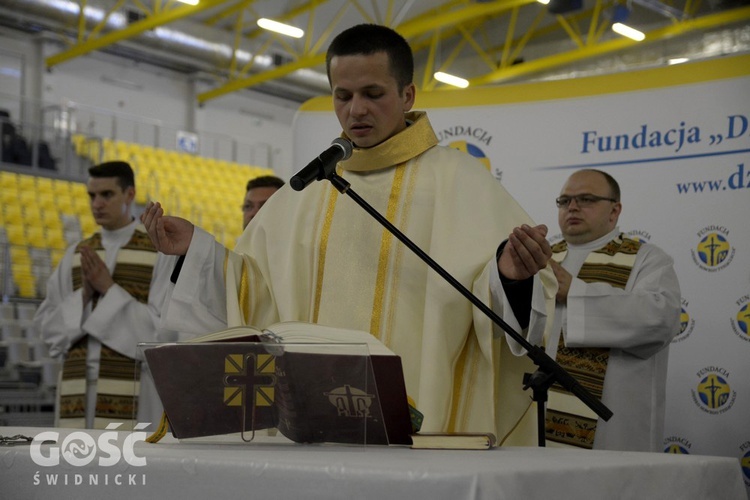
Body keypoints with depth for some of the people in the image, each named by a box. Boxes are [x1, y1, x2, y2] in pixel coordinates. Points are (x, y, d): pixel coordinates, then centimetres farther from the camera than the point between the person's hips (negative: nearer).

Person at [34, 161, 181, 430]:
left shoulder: (162, 253, -2)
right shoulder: (76, 255, 13)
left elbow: (164, 328, -9)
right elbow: (46, 324, 9)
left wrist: (109, 288, -13)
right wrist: (84, 294, -8)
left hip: (132, 394, -4)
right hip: (77, 390, 4)